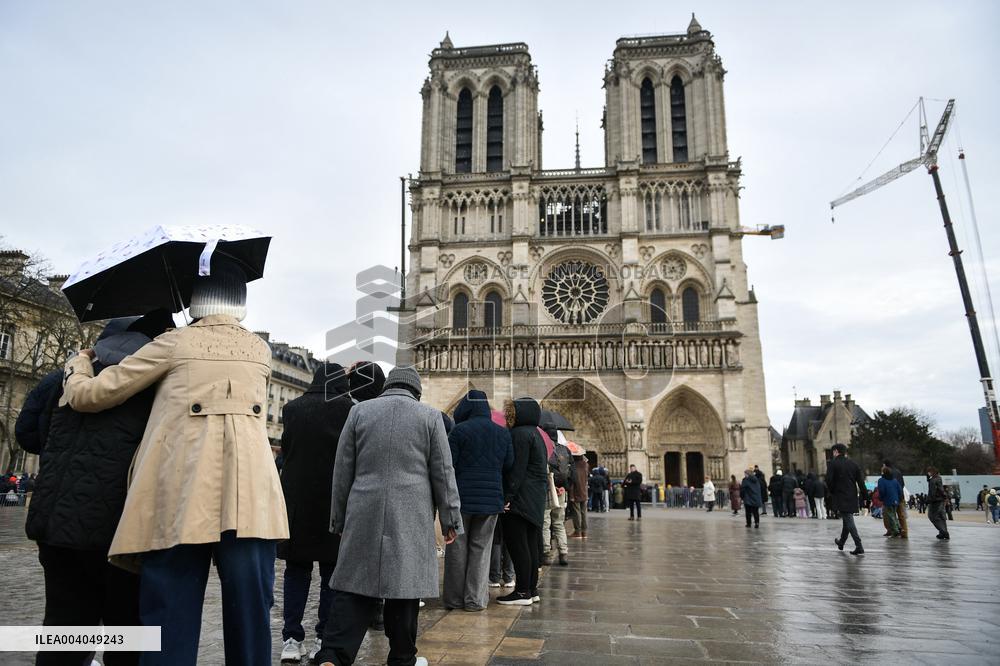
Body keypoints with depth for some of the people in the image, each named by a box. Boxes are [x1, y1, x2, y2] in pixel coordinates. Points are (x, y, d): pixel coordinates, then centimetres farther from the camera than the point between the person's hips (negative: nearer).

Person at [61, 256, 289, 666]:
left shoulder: (175, 343, 7)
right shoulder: (260, 350, 16)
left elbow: (88, 395, 12)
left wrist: (77, 365, 34)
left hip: (182, 497, -2)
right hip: (250, 498, 2)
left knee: (172, 628, 7)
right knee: (250, 622, 6)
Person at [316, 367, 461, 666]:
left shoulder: (359, 411, 7)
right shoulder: (430, 416, 3)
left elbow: (342, 471, 8)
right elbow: (443, 473, 3)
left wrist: (339, 519, 15)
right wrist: (450, 520, 10)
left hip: (363, 515, 1)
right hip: (411, 518, -1)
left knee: (354, 585, 6)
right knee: (405, 583, 8)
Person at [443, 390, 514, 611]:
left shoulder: (459, 430, -9)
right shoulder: (503, 433, 4)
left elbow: (448, 464, -11)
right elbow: (508, 465, 8)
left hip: (462, 496, -3)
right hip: (491, 499, 3)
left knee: (457, 548, 9)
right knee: (481, 548, 11)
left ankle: (454, 598, 17)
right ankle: (476, 599, 11)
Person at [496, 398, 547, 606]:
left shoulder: (520, 434, -12)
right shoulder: (535, 434, 18)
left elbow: (517, 470, -18)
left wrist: (508, 497, -18)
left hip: (521, 498, -10)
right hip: (535, 500, 10)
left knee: (517, 544, -4)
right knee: (530, 544, 12)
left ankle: (522, 592, 0)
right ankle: (532, 589, 18)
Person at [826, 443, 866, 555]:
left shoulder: (832, 463, -9)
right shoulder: (853, 464, 6)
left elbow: (829, 480, -14)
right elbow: (861, 480, 3)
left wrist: (832, 491, 3)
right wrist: (863, 494, 6)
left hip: (840, 497, -6)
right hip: (852, 497, 6)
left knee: (848, 521, -5)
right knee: (847, 519, 20)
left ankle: (859, 547, -12)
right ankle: (841, 542, 36)